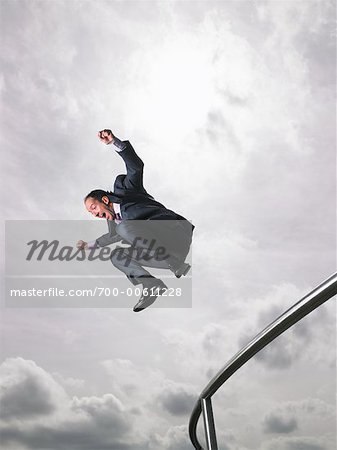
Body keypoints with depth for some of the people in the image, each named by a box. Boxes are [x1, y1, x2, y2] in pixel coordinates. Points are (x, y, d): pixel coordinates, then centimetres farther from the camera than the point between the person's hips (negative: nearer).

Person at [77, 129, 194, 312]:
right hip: (159, 249, 9)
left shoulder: (125, 189, 5)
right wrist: (89, 245, 56)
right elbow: (114, 236, 46)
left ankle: (176, 264, -23)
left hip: (174, 230, -9)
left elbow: (136, 166, -10)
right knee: (116, 256, 8)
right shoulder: (113, 219, 25)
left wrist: (114, 141, -21)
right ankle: (151, 284, -11)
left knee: (124, 227, -26)